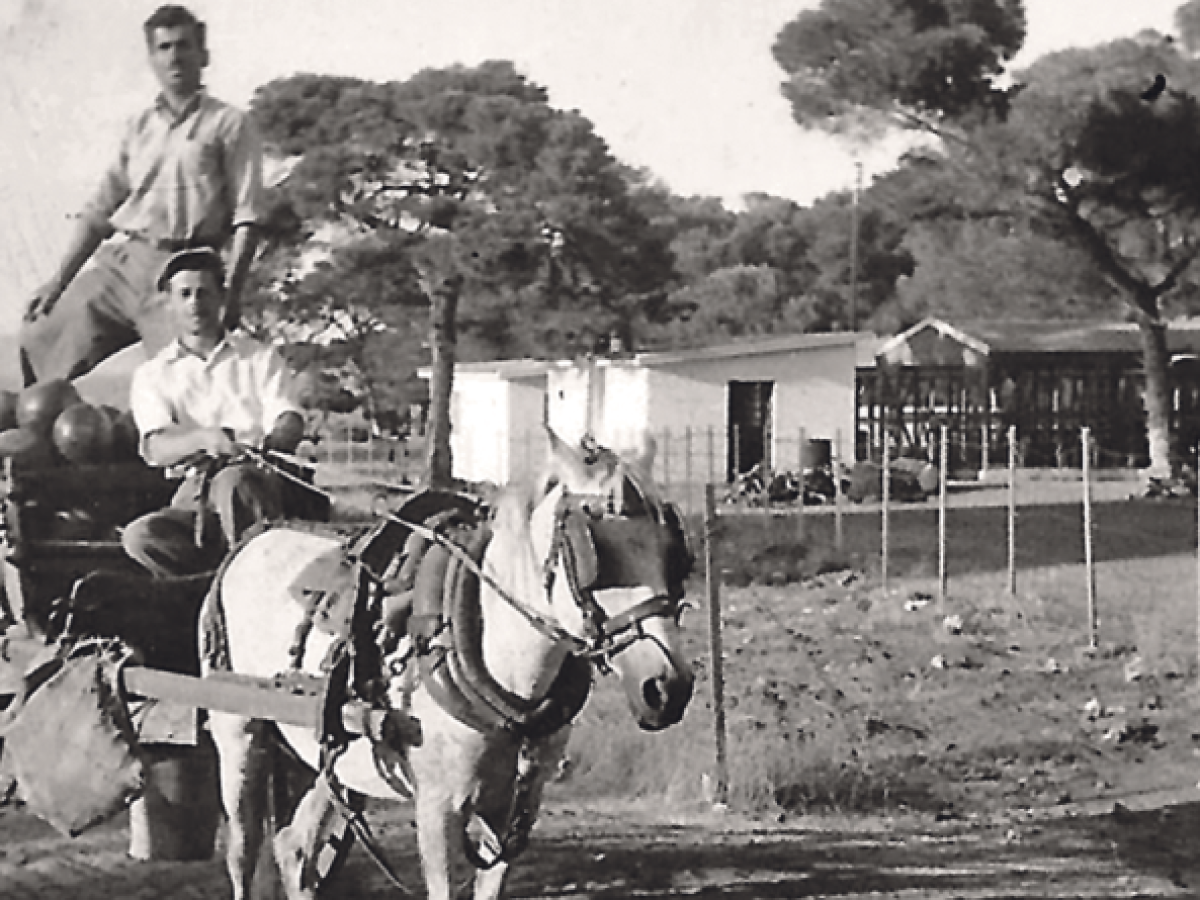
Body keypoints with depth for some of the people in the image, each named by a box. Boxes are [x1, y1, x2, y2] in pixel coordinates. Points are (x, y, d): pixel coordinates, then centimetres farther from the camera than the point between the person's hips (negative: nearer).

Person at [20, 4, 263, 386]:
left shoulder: (229, 125, 3)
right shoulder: (140, 129, 18)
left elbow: (245, 221, -3)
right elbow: (100, 211, 19)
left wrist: (230, 296, -14)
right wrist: (60, 280, 11)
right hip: (118, 261, 5)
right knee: (38, 339, -1)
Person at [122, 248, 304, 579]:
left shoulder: (261, 357, 20)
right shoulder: (152, 375, 19)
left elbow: (290, 423, 3)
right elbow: (156, 447, 0)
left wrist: (271, 441, -24)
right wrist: (204, 438, -23)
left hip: (258, 480, -1)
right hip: (194, 494, 1)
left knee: (233, 482, -38)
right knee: (140, 536, -31)